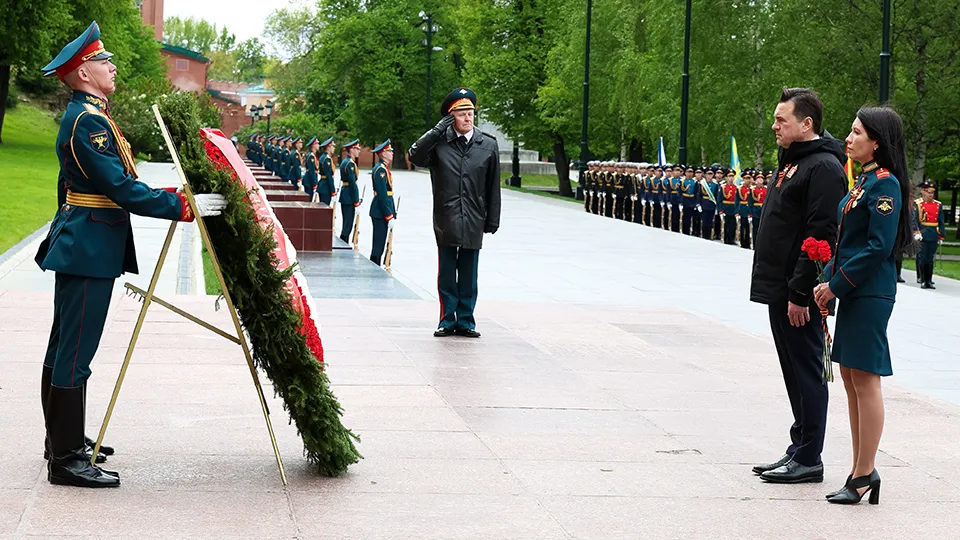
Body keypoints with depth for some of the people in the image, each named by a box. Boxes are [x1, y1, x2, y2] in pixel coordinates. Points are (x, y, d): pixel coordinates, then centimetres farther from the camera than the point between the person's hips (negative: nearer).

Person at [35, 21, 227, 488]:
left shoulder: (82, 116, 15)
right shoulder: (89, 121, -18)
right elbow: (122, 190, -24)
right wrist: (185, 206, -22)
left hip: (79, 249, 11)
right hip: (89, 253, -11)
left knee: (63, 348, 17)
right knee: (75, 353, -8)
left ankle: (63, 439, 28)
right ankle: (66, 459, -5)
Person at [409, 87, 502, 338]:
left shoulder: (488, 145, 4)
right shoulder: (439, 142, 1)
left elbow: (493, 186, 7)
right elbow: (415, 156, -15)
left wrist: (493, 219, 5)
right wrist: (437, 130, -14)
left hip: (473, 221, 1)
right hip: (446, 220, -1)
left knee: (468, 274, 7)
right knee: (447, 273, 6)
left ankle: (465, 321, 16)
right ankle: (447, 320, 14)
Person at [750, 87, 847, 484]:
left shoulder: (823, 167, -15)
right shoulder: (791, 160, 16)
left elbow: (822, 236, -21)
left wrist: (800, 294, -23)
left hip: (800, 293, -10)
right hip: (780, 289, 10)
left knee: (806, 373, -3)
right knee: (795, 373, 14)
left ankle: (808, 459, 2)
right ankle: (799, 451, 21)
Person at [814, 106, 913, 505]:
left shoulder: (885, 184, -14)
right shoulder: (865, 181, 15)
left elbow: (879, 247, -20)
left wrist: (837, 285, -15)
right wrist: (828, 281, 8)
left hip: (870, 293, -10)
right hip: (854, 292, 10)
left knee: (865, 379, -5)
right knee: (851, 378, 12)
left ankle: (864, 474, 1)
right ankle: (862, 470, 19)